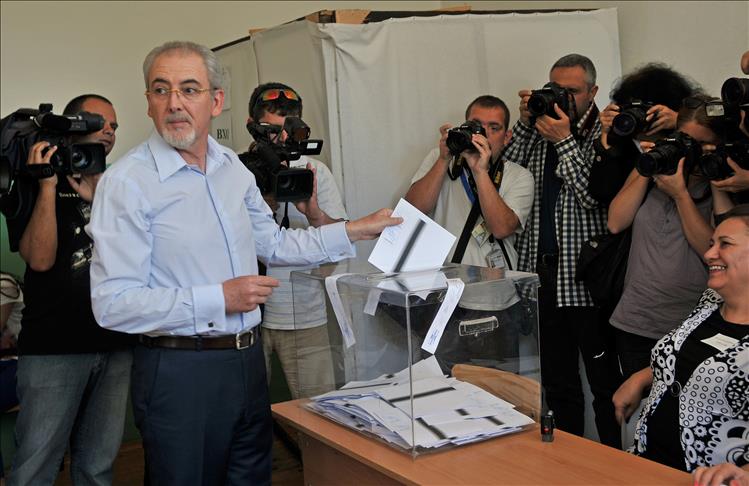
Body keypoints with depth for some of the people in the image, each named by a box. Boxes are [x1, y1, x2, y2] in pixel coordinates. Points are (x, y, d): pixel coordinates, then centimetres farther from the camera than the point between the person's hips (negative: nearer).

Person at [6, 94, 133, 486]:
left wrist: (99, 199, -10)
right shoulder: (34, 187, 3)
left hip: (117, 346, 4)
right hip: (53, 347, -3)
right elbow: (41, 259, -10)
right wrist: (48, 186, -13)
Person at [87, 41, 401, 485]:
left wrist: (355, 231, 13)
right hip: (179, 372, -7)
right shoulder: (128, 182, -15)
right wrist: (219, 299, -22)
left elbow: (273, 244, 18)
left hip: (247, 359, 7)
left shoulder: (233, 168, 6)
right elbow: (112, 304, -20)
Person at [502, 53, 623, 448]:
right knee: (557, 383, 14)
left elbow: (597, 198, -15)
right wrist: (524, 122, -4)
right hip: (541, 272, 5)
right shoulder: (539, 131, 13)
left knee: (605, 382, 2)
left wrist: (564, 142, -14)